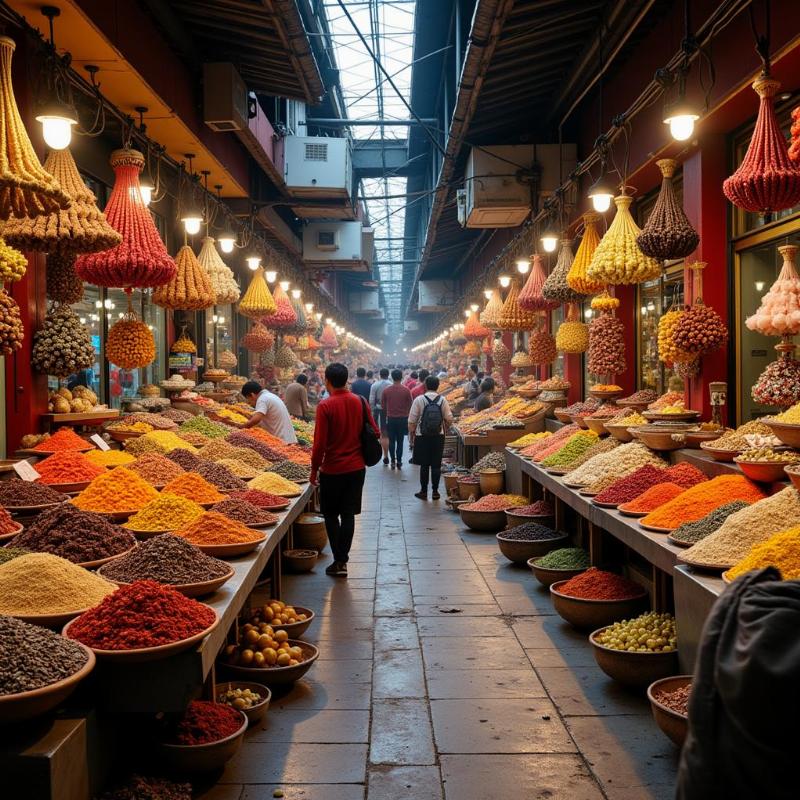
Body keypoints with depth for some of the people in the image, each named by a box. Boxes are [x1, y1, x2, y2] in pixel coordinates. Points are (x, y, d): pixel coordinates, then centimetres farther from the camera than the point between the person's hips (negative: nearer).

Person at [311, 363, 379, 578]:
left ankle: (339, 562, 7)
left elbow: (320, 443, -15)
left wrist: (314, 470, -5)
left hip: (332, 469, -4)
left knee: (331, 515, 10)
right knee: (348, 514, 12)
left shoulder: (325, 406, -14)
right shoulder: (360, 402, 0)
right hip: (357, 467, 4)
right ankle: (343, 560, 15)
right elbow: (374, 433, 3)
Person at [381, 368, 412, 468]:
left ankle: (393, 461, 6)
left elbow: (383, 405, 2)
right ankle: (399, 461, 5)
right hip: (403, 419, 0)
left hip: (390, 419, 0)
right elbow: (410, 405, 0)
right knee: (400, 441, 8)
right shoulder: (406, 390, -7)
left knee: (391, 441, 8)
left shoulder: (386, 390, -5)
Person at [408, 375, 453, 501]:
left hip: (422, 437, -1)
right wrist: (445, 429, 16)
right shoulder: (442, 400, -4)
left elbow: (412, 421, -8)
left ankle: (423, 491, 13)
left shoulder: (419, 400, -8)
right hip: (438, 437, 1)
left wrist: (411, 435, 4)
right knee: (436, 465, 8)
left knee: (424, 465, 8)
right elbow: (449, 419, -3)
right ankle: (435, 491, 11)